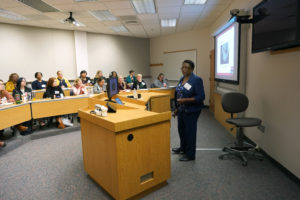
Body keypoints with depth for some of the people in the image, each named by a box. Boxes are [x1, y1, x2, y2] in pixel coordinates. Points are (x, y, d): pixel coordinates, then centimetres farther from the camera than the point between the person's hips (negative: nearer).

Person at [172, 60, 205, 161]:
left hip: (191, 111, -8)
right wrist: (177, 108, 17)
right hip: (181, 110, 8)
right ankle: (183, 148, 43)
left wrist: (185, 100, -26)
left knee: (190, 131, 4)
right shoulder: (182, 79, 8)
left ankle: (190, 155, 21)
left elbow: (200, 97, -20)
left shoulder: (196, 80, -15)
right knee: (181, 129, 20)